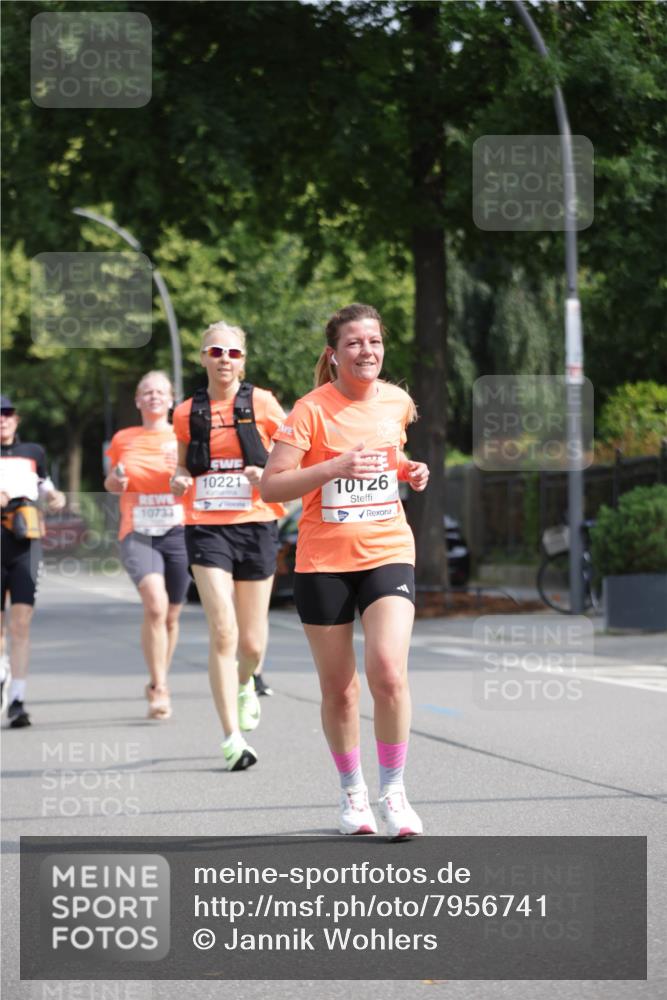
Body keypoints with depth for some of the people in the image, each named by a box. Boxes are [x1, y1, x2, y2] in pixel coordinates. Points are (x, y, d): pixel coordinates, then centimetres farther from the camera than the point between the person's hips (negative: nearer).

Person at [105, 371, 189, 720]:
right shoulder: (123, 440, 8)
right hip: (137, 533, -1)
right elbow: (112, 485, 21)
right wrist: (115, 479, -3)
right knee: (155, 603, -24)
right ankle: (160, 689, -21)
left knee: (171, 615, 9)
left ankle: (157, 684, 31)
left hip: (178, 533, 1)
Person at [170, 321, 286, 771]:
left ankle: (245, 685, 43)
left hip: (256, 526, 0)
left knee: (251, 642, 7)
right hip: (207, 528, 0)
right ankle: (233, 737, -12)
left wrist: (269, 475, -14)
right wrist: (179, 480, -1)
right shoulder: (188, 413, 6)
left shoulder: (262, 404, 1)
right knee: (223, 632, -15)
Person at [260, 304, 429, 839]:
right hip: (323, 561, -2)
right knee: (338, 688, 5)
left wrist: (408, 472, 5)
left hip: (388, 553, 2)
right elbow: (272, 485, -13)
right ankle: (352, 791, 26)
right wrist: (337, 466, -24)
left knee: (389, 672, -17)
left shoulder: (397, 402, 5)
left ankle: (393, 790, -2)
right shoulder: (312, 410, -8)